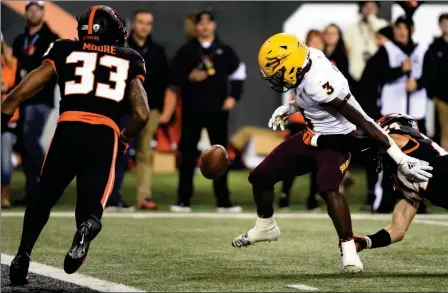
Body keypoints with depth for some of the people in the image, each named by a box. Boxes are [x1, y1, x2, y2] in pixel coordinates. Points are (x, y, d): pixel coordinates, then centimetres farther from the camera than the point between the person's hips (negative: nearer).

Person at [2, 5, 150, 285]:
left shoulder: (64, 51, 18)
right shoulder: (129, 61, 20)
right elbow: (142, 114, 12)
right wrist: (124, 139, 29)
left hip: (68, 130, 1)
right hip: (105, 136, 0)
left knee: (43, 197, 21)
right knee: (91, 205, 5)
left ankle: (23, 254, 6)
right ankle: (87, 227, -30)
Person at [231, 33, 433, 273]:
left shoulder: (318, 84, -35)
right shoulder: (309, 58, -11)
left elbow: (362, 122, -33)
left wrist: (402, 159, -32)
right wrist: (288, 108, -1)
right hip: (313, 135, 9)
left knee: (328, 189, -35)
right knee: (260, 177, 11)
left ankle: (349, 252, -28)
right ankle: (265, 227, 36)